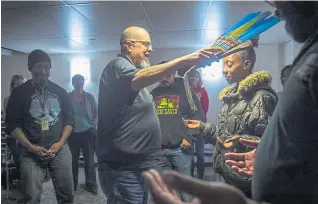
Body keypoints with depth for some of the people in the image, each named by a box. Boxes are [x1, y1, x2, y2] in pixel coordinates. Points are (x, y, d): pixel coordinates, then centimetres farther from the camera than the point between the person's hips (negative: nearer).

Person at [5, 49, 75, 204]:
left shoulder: (60, 92, 9)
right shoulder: (20, 92, 1)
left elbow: (69, 120, 9)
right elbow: (12, 125, -1)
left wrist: (60, 143, -5)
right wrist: (31, 147, -11)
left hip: (60, 150, 2)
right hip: (31, 152, -2)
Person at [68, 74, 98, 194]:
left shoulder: (90, 97, 1)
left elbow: (96, 114, 5)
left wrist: (93, 126, -4)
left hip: (88, 132, 0)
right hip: (73, 133, 0)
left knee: (89, 159, 4)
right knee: (74, 160, 11)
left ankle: (91, 185, 17)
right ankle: (73, 184, 27)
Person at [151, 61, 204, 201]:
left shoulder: (185, 91, 1)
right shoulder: (154, 93, 11)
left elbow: (198, 116, -2)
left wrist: (189, 138, -8)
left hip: (180, 147, -3)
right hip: (158, 148, 3)